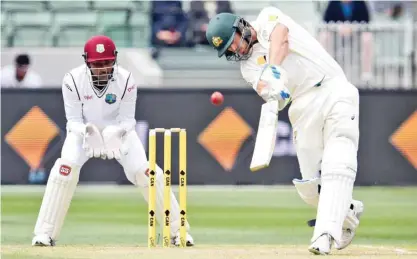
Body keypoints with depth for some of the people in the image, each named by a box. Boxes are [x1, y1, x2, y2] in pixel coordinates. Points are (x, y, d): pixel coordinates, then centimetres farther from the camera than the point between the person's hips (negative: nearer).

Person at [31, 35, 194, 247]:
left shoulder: (126, 80, -24)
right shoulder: (73, 80, -26)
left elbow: (127, 119, -17)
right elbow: (73, 120, -20)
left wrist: (116, 132, -40)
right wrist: (88, 131, -42)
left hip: (118, 131, 1)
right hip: (83, 131, -1)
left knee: (144, 171, -14)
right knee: (65, 168, -26)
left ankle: (177, 229, -1)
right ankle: (45, 233, -18)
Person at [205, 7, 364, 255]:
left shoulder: (267, 19, 5)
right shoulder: (248, 66, 14)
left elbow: (280, 37, -19)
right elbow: (263, 87, -7)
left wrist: (274, 69, -37)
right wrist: (271, 92, -32)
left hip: (334, 92, -5)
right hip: (304, 107, 5)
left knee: (337, 167, -20)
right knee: (311, 184, -1)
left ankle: (326, 234, -27)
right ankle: (349, 212, 26)